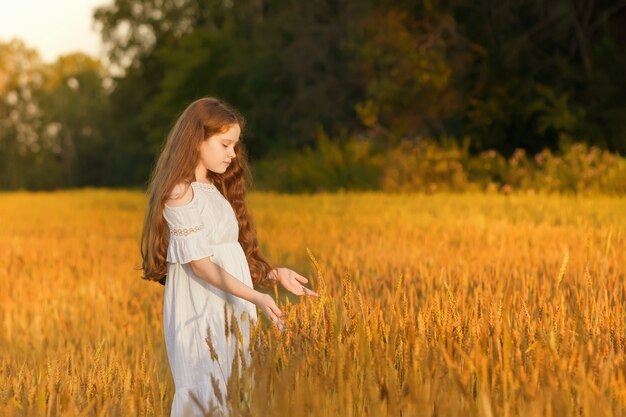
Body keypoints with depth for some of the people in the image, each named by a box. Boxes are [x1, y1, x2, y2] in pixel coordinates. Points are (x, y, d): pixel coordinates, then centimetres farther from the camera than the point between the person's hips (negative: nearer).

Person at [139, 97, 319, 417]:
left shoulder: (213, 190, 14)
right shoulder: (181, 194, -13)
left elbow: (230, 254, 12)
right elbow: (200, 264, -18)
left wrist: (272, 274, 2)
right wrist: (255, 297, -24)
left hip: (230, 312, 9)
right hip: (201, 312, -9)